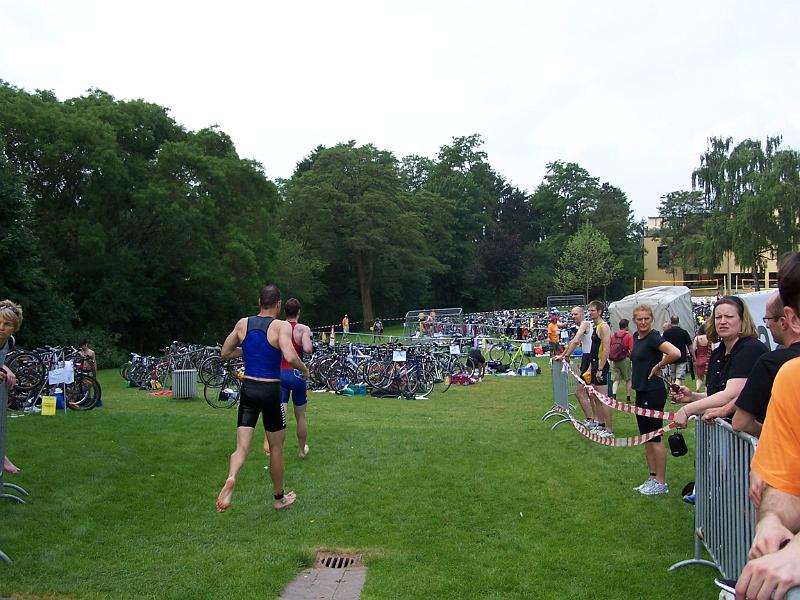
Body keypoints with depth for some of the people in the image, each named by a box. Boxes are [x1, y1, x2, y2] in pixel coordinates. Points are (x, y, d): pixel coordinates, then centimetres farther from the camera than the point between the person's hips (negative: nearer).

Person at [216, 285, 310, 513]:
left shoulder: (243, 323, 4)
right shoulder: (281, 326, -11)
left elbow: (225, 352, 13)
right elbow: (290, 357, -25)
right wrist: (305, 369, -5)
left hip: (248, 389, 3)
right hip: (271, 391, -3)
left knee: (242, 446, 3)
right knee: (276, 447, 13)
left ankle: (231, 478, -28)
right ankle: (279, 498, 27)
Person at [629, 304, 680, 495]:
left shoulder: (653, 337, -17)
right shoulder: (636, 337, 9)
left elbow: (675, 353, -33)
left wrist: (658, 366, -18)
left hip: (653, 393, -9)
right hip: (641, 392, 9)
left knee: (654, 438, -1)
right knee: (646, 437, 14)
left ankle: (661, 483, 8)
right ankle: (652, 478, 24)